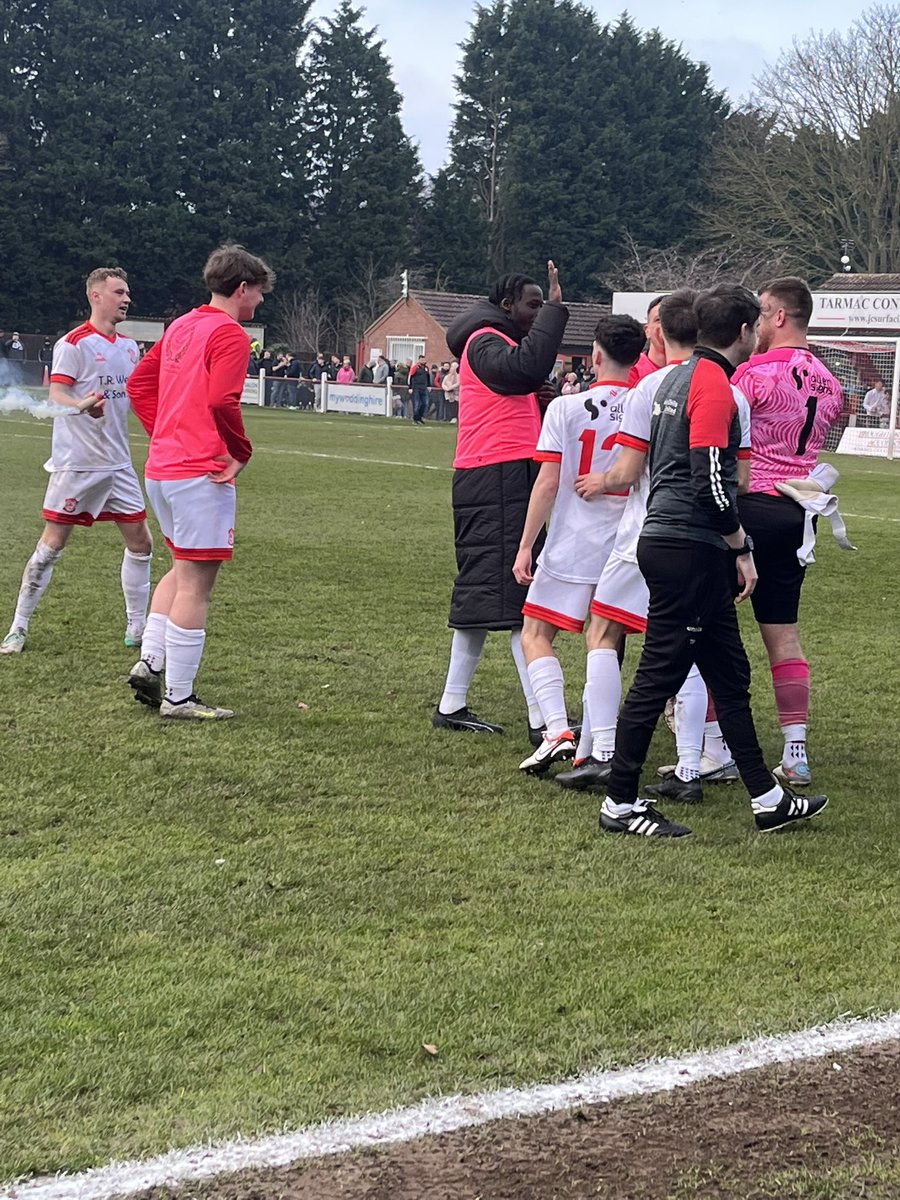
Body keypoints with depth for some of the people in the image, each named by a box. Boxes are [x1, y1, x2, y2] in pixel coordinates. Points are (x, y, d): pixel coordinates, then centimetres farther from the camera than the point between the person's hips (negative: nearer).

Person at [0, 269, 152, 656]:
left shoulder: (128, 346, 12)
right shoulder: (74, 343, -11)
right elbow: (56, 394, -19)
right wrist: (81, 404, -39)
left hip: (118, 463, 7)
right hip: (76, 463, -7)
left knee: (140, 541, 7)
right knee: (52, 544, -4)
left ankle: (137, 628, 18)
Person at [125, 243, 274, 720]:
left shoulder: (180, 327, 15)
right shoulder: (228, 334, -11)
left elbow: (139, 383, 19)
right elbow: (222, 402, -24)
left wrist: (164, 436, 17)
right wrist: (241, 452, -10)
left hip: (161, 467, 9)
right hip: (201, 472, -9)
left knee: (183, 568, 24)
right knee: (196, 581, -2)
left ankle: (149, 661, 15)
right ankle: (178, 697, 1)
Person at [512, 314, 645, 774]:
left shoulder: (566, 407, -6)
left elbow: (548, 482, -9)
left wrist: (525, 547, -4)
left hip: (572, 546, -3)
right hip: (630, 546, 3)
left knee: (536, 636, 4)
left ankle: (557, 731, -14)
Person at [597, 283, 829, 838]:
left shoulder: (679, 377, 16)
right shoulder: (715, 386, -14)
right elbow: (711, 481, -21)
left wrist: (731, 543, 27)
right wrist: (741, 548, -11)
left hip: (666, 538, 10)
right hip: (690, 551, -10)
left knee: (731, 676, 14)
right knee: (658, 676, -4)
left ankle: (768, 798, 21)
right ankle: (621, 803, 3)